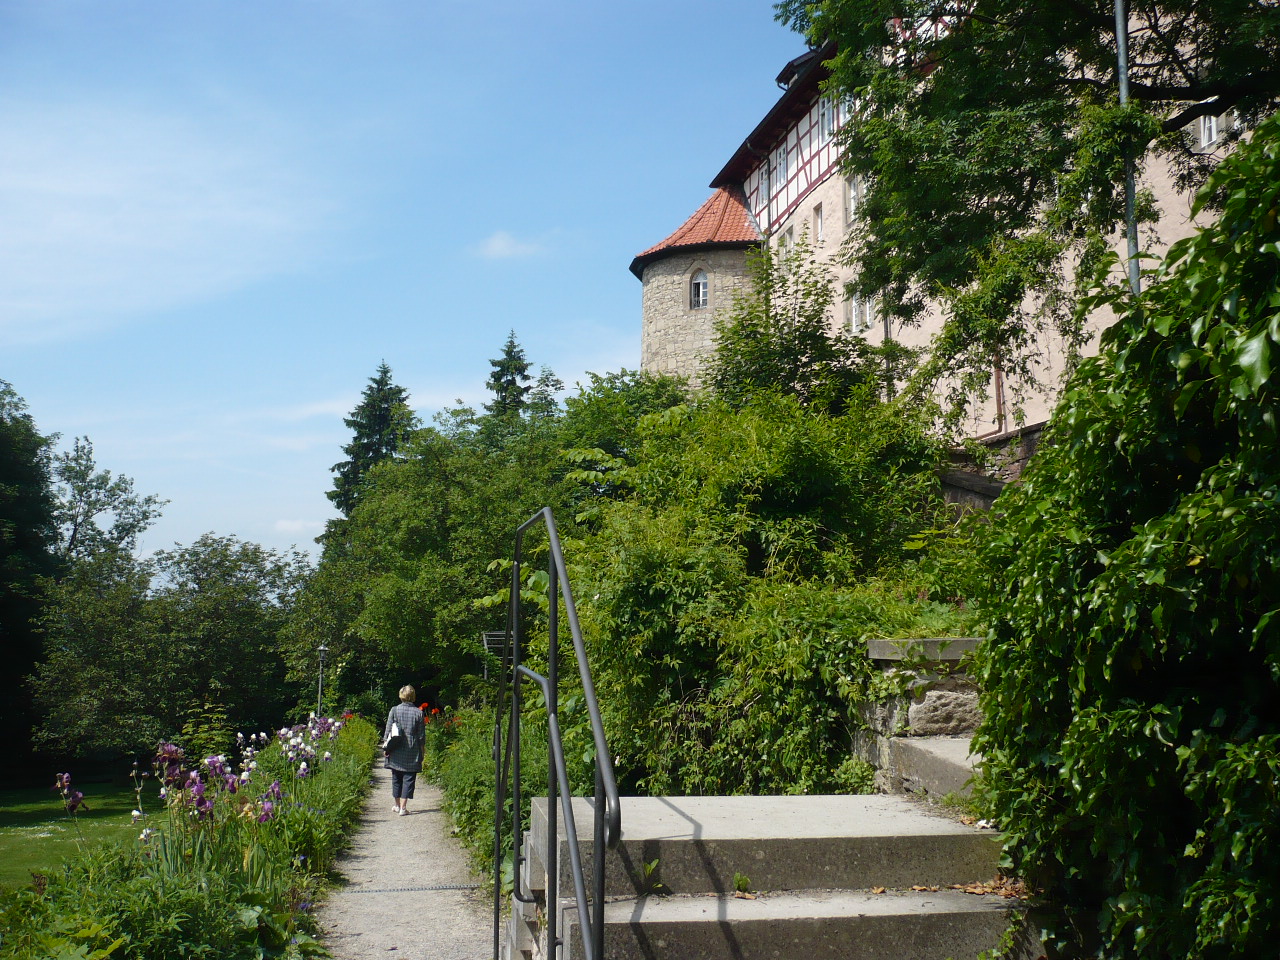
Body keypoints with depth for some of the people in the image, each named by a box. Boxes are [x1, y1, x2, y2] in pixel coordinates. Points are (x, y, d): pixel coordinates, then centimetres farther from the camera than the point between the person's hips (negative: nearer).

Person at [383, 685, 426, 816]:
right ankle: (403, 807, -1)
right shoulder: (418, 712, -4)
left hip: (396, 751, 1)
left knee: (396, 778, 15)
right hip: (412, 752, -1)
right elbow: (422, 735, 1)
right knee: (408, 779, 3)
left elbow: (388, 731, -1)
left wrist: (386, 747, 8)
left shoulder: (394, 710, -3)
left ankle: (396, 805, 25)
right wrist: (421, 750, 11)